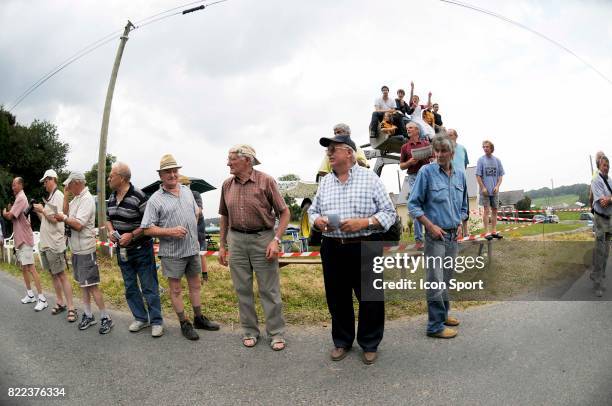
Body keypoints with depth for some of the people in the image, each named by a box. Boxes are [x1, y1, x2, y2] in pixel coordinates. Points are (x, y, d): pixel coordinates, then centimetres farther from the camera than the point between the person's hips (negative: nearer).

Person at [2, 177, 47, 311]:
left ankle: (42, 299, -12)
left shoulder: (21, 198, -14)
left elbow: (9, 216, -18)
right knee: (23, 267, 16)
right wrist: (8, 212, -2)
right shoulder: (19, 198, 17)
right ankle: (30, 294, 25)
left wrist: (4, 213, 2)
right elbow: (13, 216, 17)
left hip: (25, 238, -10)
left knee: (30, 268, -12)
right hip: (19, 238, 10)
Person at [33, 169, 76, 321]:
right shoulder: (49, 198, 17)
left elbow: (55, 219, -17)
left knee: (61, 275, -8)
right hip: (45, 243, 9)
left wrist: (42, 210, -6)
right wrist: (38, 212, 7)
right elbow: (45, 220, 20)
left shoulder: (58, 196, -9)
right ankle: (60, 303, 22)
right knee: (53, 274, 13)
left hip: (55, 243, -9)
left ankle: (71, 308, -5)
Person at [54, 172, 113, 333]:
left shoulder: (87, 199, -18)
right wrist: (66, 195, 5)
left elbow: (78, 224, -24)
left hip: (85, 249, -9)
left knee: (92, 285, -6)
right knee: (82, 283, 15)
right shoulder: (76, 198, 10)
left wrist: (63, 218, -8)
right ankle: (88, 316, 26)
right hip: (76, 249, 9)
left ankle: (105, 318, 2)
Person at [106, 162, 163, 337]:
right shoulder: (112, 197, 5)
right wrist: (111, 231, -3)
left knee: (149, 287, 0)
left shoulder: (138, 196, -19)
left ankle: (156, 321, 10)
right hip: (122, 250, 8)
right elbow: (108, 218, 17)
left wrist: (132, 235, -24)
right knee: (130, 287, 15)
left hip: (141, 249, -7)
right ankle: (140, 318, 28)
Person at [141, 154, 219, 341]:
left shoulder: (187, 191, 8)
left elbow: (196, 211, 24)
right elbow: (147, 229, -11)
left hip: (193, 248, 5)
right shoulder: (155, 199, -9)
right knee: (176, 289, 7)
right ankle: (184, 323, 21)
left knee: (195, 285, 16)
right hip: (172, 252, -5)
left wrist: (193, 227, 9)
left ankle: (199, 318, 30)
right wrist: (170, 231, -22)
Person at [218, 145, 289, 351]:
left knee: (269, 290, 3)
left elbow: (284, 212, -6)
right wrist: (222, 245, 13)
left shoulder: (266, 181, -8)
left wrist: (276, 240, -14)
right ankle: (249, 331, 26)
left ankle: (276, 333, 17)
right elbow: (224, 216, 16)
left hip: (263, 239, -4)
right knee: (242, 290, 11)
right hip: (236, 240, 4)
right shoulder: (227, 185, 6)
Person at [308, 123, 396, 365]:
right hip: (332, 249, 4)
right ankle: (342, 341, 32)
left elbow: (389, 213, -3)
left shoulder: (370, 179, -3)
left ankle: (369, 344, 27)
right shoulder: (325, 182, 11)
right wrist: (316, 221, -7)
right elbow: (313, 210, 17)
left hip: (365, 248, -4)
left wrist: (363, 222, -19)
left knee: (369, 299, 6)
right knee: (337, 298, 13)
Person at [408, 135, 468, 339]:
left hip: (453, 235, 6)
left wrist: (460, 223, 6)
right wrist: (431, 226, -13)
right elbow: (413, 204, -9)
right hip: (435, 235, -6)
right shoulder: (426, 172, -9)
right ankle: (435, 325, 5)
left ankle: (443, 314, 32)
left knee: (446, 279, 17)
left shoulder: (460, 175, 8)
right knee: (436, 281, -4)